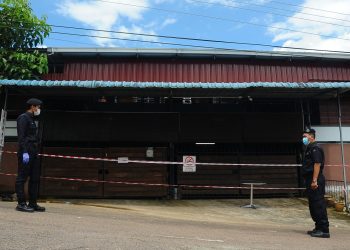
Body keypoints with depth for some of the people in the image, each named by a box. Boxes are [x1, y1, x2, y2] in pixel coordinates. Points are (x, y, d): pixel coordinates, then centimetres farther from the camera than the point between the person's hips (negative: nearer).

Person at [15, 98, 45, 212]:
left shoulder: (31, 119, 21)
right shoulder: (23, 118, -5)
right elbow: (21, 136, -15)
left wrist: (35, 152, 16)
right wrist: (24, 152, -22)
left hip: (33, 153, 9)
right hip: (26, 153, -9)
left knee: (35, 179, 9)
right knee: (22, 178, -3)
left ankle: (33, 203, 15)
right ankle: (21, 204, 2)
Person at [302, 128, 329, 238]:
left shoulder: (315, 148, -11)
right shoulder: (309, 148, 19)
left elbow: (317, 164, -20)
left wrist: (314, 181, -24)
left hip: (315, 181, -10)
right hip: (310, 180, 10)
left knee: (319, 205, -7)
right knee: (313, 205, 14)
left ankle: (324, 230, -1)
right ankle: (318, 228, 23)